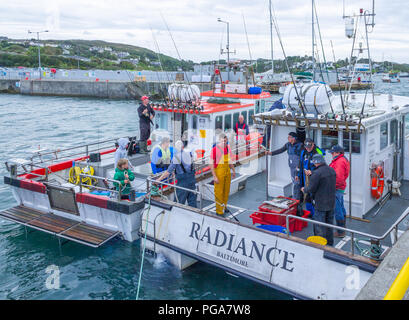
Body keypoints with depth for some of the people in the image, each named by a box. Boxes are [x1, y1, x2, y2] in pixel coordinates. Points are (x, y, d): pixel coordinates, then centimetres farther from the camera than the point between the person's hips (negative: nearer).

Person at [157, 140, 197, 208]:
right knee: (192, 200, 13)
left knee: (180, 202, 4)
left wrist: (159, 179, -8)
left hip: (182, 181, -5)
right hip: (192, 179, 5)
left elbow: (169, 171, -15)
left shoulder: (176, 157, -13)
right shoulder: (189, 154, 3)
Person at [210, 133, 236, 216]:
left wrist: (233, 171, 20)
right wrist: (214, 176, -19)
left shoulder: (228, 147, 5)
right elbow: (211, 163, -15)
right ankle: (219, 211, 10)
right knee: (219, 192, -1)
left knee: (226, 191, 17)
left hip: (227, 172, 6)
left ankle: (224, 206, 35)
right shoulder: (215, 149, -15)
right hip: (219, 172, -6)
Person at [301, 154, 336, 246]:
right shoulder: (332, 170, 4)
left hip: (320, 204, -8)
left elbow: (311, 189, -20)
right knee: (329, 222, 20)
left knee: (319, 225, 3)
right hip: (331, 202, 8)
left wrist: (304, 189, 3)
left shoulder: (317, 173, -21)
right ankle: (329, 242, 31)